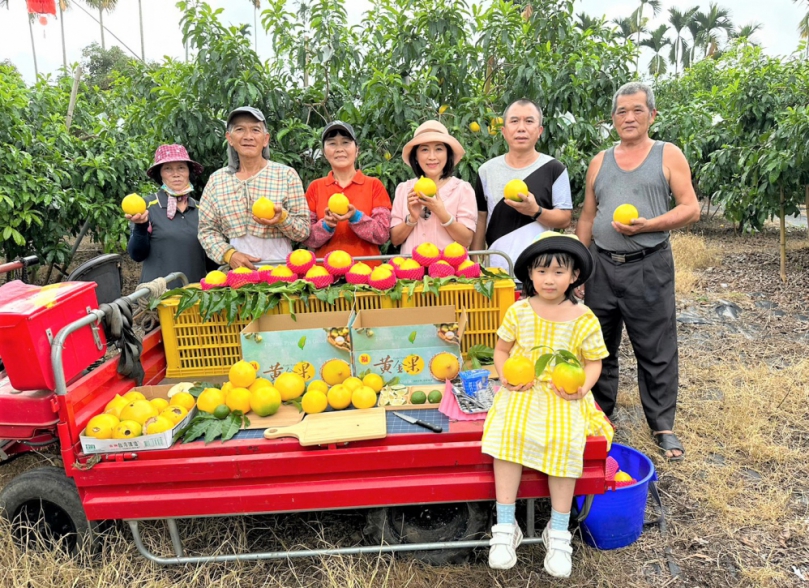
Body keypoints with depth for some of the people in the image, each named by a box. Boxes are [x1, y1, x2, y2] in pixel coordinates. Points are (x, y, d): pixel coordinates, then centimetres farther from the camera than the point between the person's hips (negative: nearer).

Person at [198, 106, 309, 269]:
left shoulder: (287, 175, 2)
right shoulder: (216, 180, 8)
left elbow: (303, 231, 2)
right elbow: (207, 230, 10)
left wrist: (282, 218, -16)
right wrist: (229, 254, -7)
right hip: (236, 271, 2)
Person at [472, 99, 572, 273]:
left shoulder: (554, 169, -2)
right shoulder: (487, 171, 5)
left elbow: (564, 219, -2)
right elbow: (480, 219, 8)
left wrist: (536, 211, -21)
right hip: (496, 270, 2)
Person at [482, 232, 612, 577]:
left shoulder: (583, 319, 0)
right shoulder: (519, 311, 3)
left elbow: (594, 362, 5)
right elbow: (501, 349, 11)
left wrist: (582, 386, -15)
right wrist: (505, 375, -9)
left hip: (564, 396, 0)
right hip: (522, 391, 1)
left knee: (565, 441, -28)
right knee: (508, 434, -27)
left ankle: (558, 532, -6)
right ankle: (505, 527, -14)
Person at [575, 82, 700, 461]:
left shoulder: (668, 155, 3)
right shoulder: (599, 162, 12)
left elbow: (690, 208, -3)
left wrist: (648, 224, -19)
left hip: (648, 266, -3)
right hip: (601, 266, 4)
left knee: (656, 351, 2)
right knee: (599, 347, 11)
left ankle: (663, 426, 16)